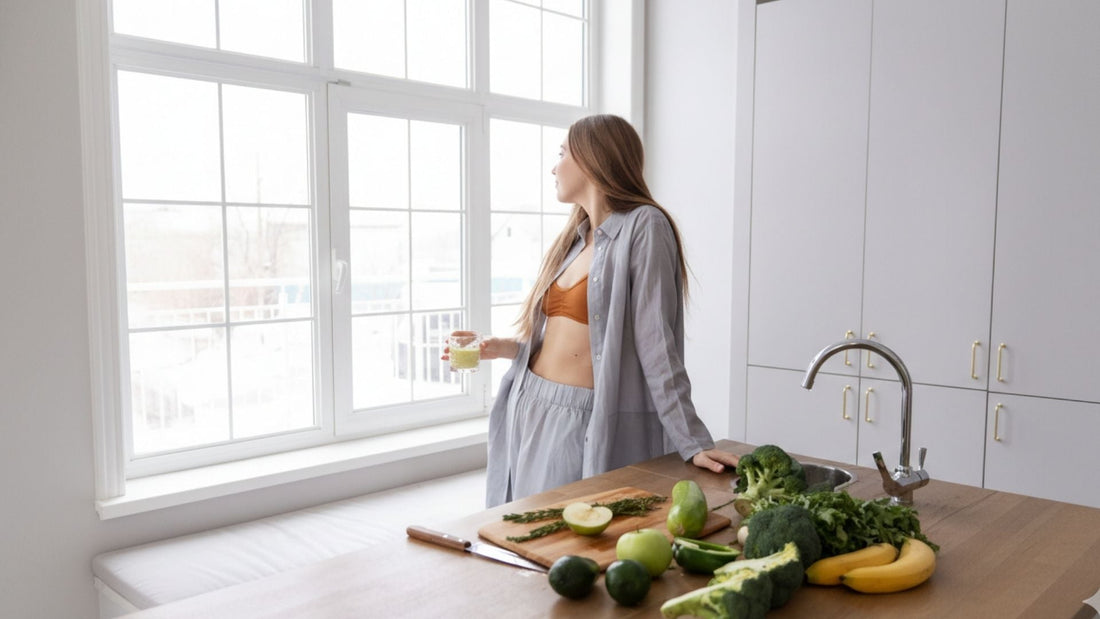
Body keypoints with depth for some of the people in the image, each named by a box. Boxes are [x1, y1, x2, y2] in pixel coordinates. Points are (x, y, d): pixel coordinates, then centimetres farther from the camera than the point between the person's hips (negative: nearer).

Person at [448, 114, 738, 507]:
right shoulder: (574, 238, 14)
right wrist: (506, 349, 6)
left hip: (589, 426, -8)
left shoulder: (642, 225, -10)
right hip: (529, 412, 8)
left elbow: (656, 346, -15)